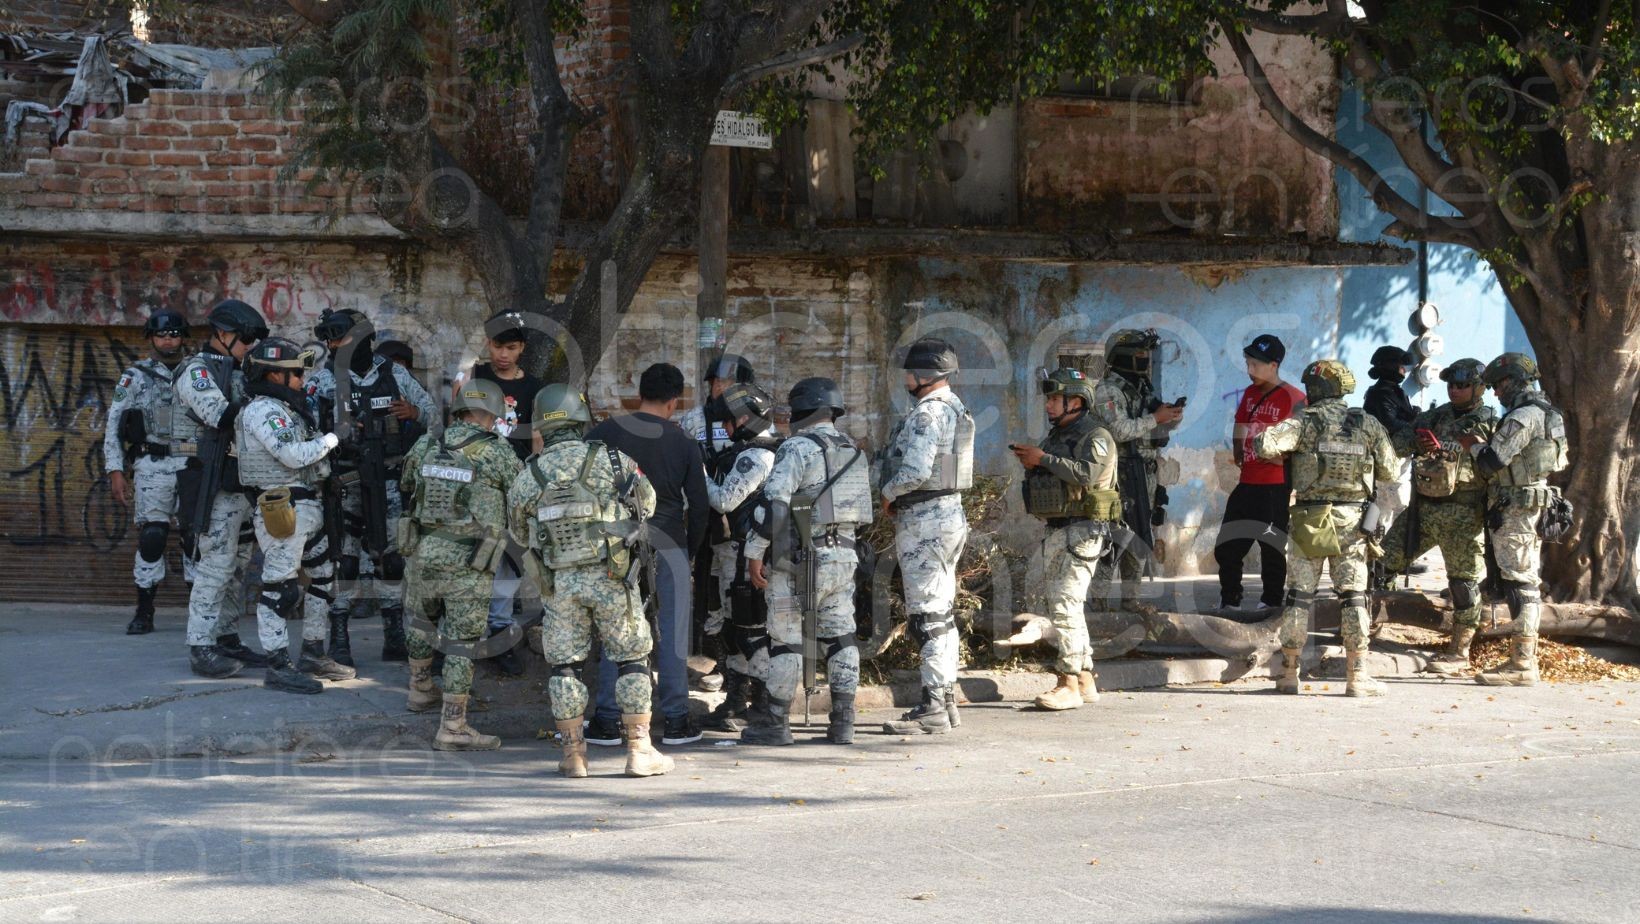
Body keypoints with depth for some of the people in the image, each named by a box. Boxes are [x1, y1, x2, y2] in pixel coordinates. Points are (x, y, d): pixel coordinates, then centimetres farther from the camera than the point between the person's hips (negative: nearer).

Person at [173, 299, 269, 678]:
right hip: (212, 485, -9)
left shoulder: (234, 373, 17)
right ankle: (201, 650, -7)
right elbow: (223, 418, -26)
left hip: (239, 485, 9)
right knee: (215, 566, -10)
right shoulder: (197, 372, -11)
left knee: (237, 565, 13)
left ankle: (227, 640, 22)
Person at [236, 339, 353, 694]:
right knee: (280, 587, -7)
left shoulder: (288, 408, 18)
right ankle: (278, 667, -4)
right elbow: (294, 455, -22)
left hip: (306, 507, 11)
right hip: (280, 510, -11)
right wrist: (330, 440, -10)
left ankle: (312, 653, 28)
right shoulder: (263, 411, -13)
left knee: (323, 576, 17)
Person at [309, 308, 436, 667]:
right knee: (342, 560, -1)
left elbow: (432, 412, 14)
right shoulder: (325, 380, -3)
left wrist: (414, 413, -7)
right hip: (344, 485, -2)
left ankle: (395, 638, 18)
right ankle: (339, 641, 7)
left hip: (388, 485, 3)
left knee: (391, 558, 8)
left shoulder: (395, 375, 6)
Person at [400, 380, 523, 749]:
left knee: (422, 623, 29)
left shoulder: (426, 445, 3)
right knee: (461, 644, 0)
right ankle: (452, 729, -1)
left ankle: (420, 691, 46)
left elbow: (405, 485, 21)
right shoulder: (496, 454, -11)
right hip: (469, 566, -5)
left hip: (423, 555, 5)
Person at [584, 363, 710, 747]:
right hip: (668, 546, 0)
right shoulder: (683, 443, -1)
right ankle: (675, 720, 10)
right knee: (672, 633, 7)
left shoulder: (606, 432, -2)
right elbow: (699, 504, 2)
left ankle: (608, 720, 6)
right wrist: (690, 548, 16)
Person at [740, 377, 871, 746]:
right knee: (840, 637, 10)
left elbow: (774, 501, -18)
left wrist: (754, 552, -14)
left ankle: (777, 722, 4)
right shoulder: (854, 453, 13)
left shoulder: (798, 448, -12)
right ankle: (843, 722, 10)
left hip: (799, 560, -7)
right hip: (843, 557, 7)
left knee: (786, 639, 0)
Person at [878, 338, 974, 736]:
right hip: (949, 512, 11)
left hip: (924, 522, -10)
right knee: (943, 612, 14)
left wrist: (888, 494, -7)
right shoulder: (955, 408, 15)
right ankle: (946, 700, 20)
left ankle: (932, 709, -9)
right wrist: (899, 497, 12)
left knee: (928, 616, -9)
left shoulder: (927, 412, -17)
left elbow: (915, 471, -25)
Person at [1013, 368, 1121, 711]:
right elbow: (1044, 480, 22)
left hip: (1082, 531, -9)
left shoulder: (1095, 436, -8)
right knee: (1063, 608, 11)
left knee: (1065, 605, -16)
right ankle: (1085, 681, 18)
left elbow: (1086, 474, -25)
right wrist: (1030, 465, 1)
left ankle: (1070, 685, -16)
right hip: (1055, 530, 9)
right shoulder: (1055, 436, 19)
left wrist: (1044, 459, -19)